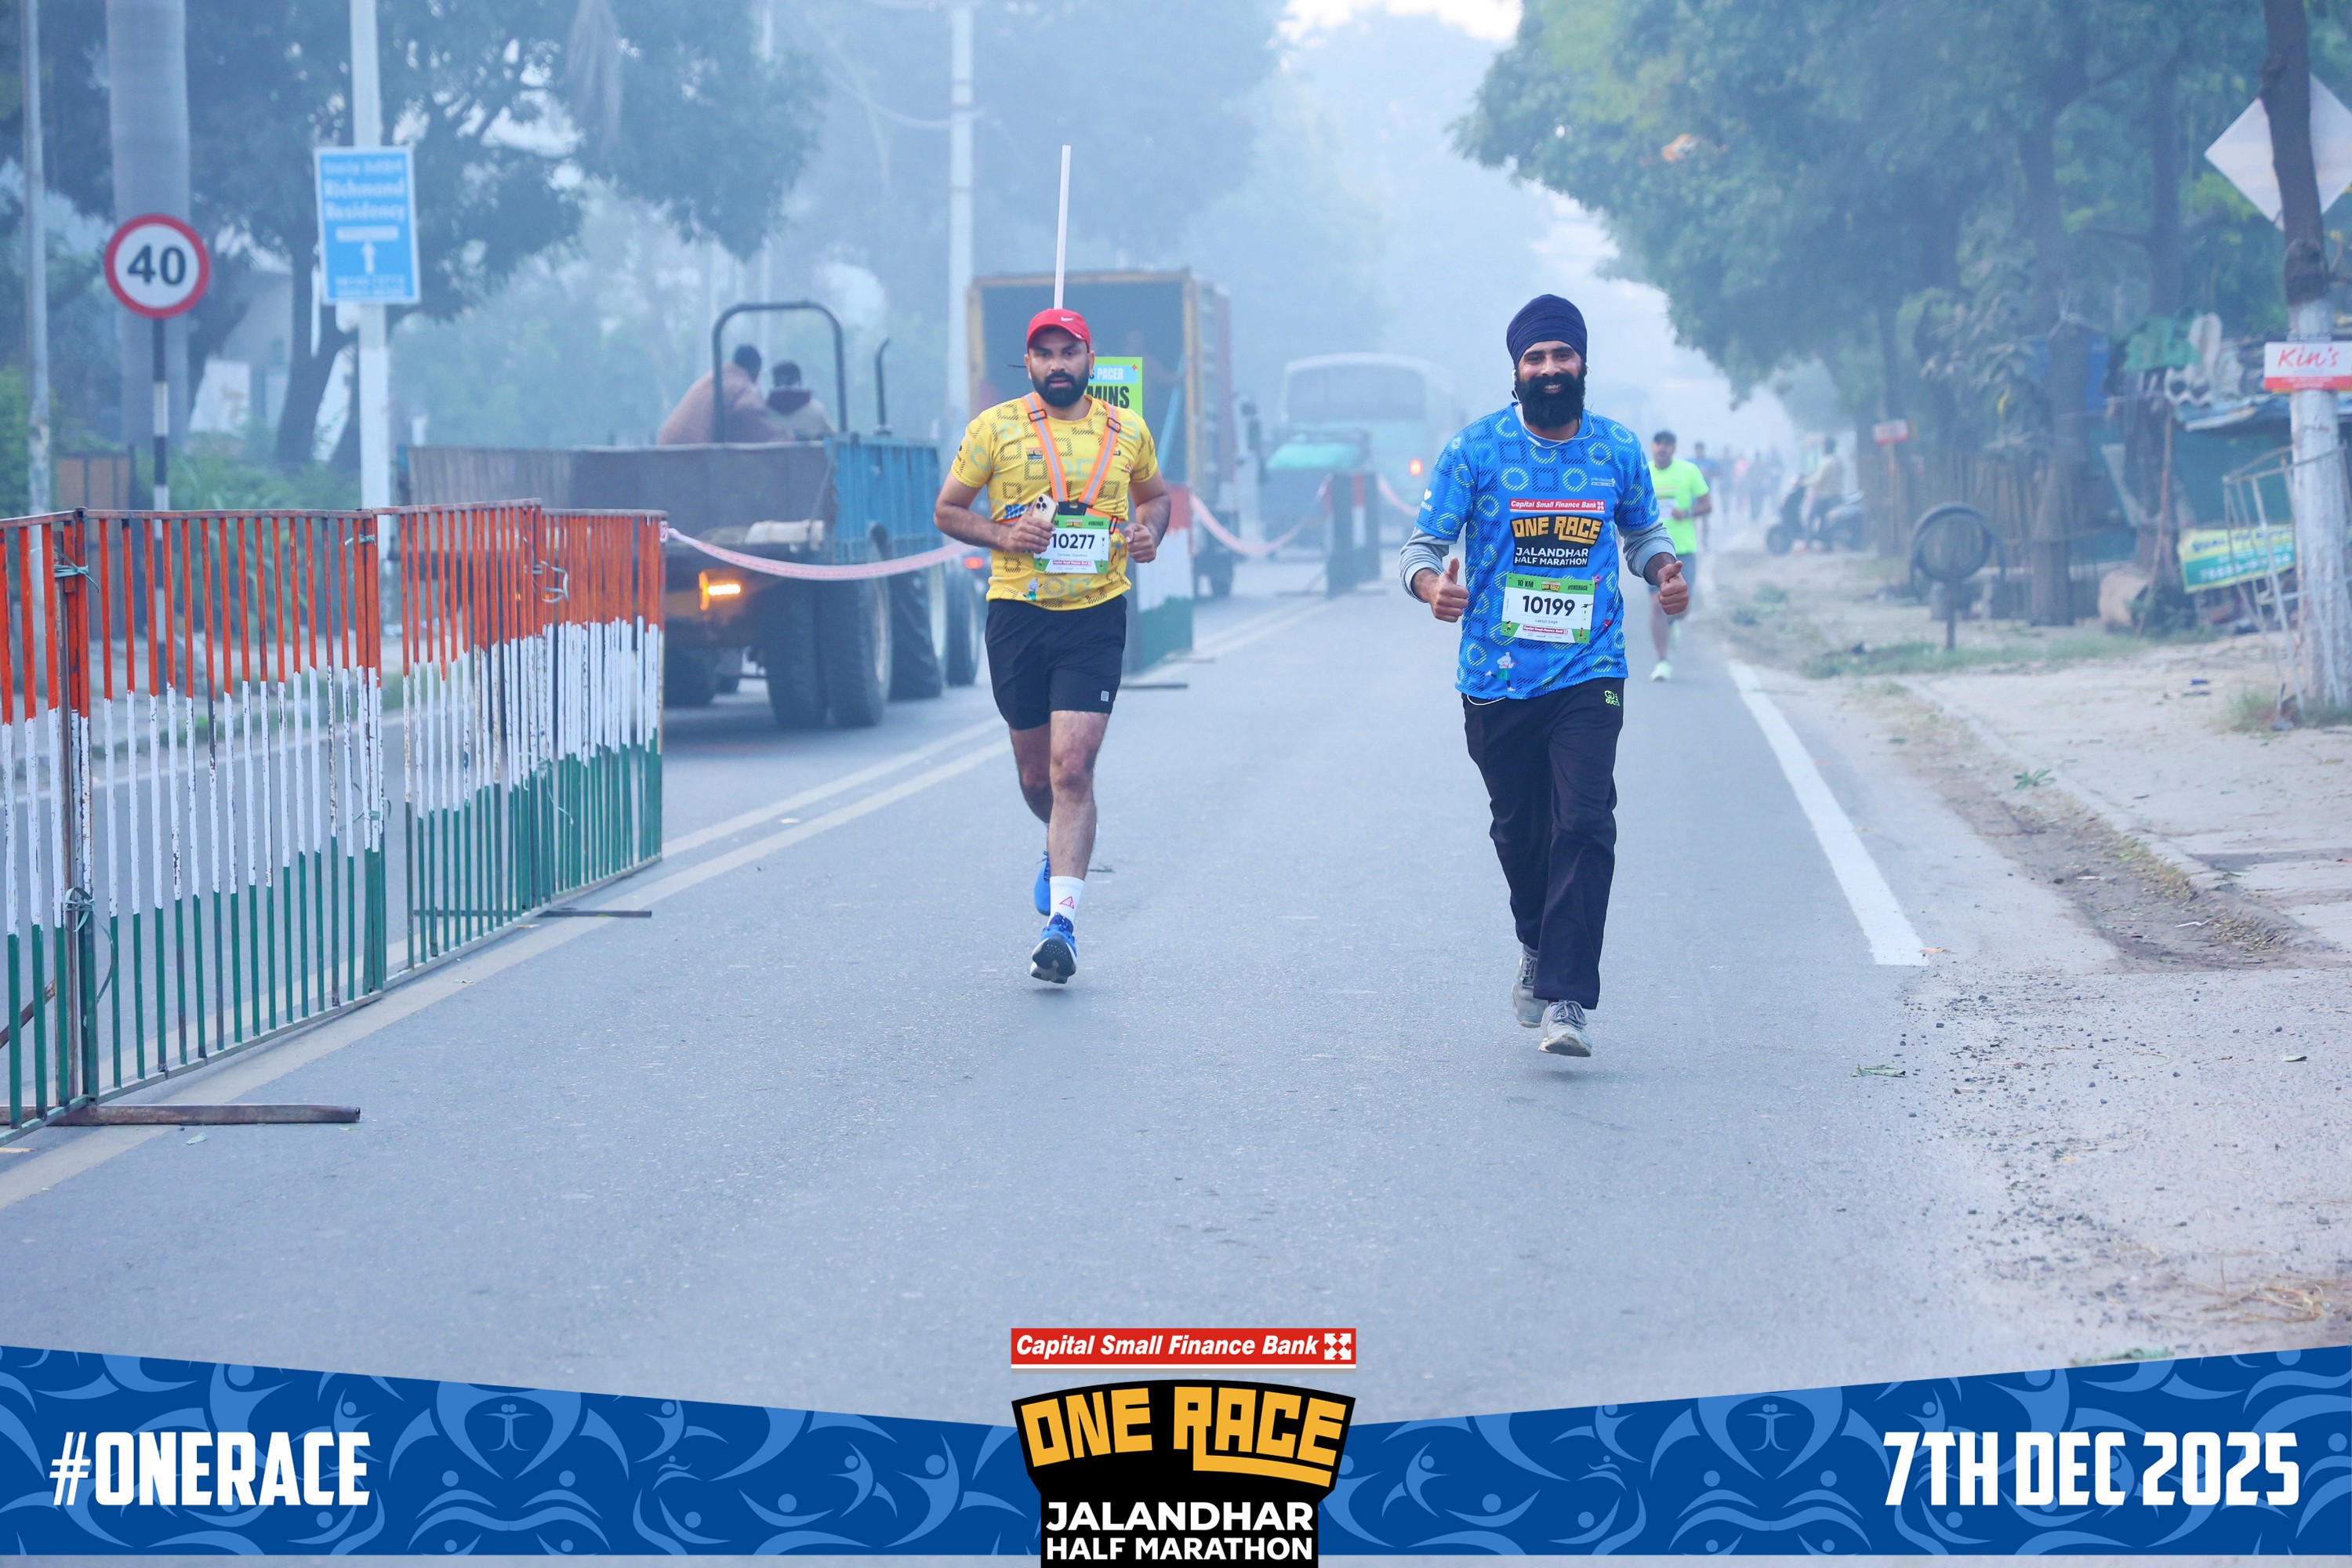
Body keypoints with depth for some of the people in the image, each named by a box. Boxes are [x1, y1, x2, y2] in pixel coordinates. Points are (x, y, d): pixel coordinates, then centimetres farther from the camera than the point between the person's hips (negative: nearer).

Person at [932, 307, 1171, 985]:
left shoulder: (1127, 432, 7)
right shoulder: (995, 427, 2)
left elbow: (1155, 494, 24)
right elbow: (947, 509, 6)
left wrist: (1149, 531, 1)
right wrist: (1003, 535, -12)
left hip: (1097, 616, -1)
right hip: (1017, 614, 1)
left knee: (1072, 767, -14)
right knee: (1036, 773, 11)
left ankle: (1062, 920, -16)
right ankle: (1062, 852, 45)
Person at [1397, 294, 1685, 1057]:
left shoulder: (1618, 450, 5)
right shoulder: (1475, 449, -2)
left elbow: (1643, 533, 21)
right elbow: (1422, 545, 0)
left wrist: (1663, 569, -2)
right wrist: (1432, 584, -24)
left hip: (1588, 678, 0)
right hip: (1496, 680, 0)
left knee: (1585, 827, -15)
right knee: (1519, 831, 13)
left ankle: (1567, 998, -16)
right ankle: (1537, 945, 43)